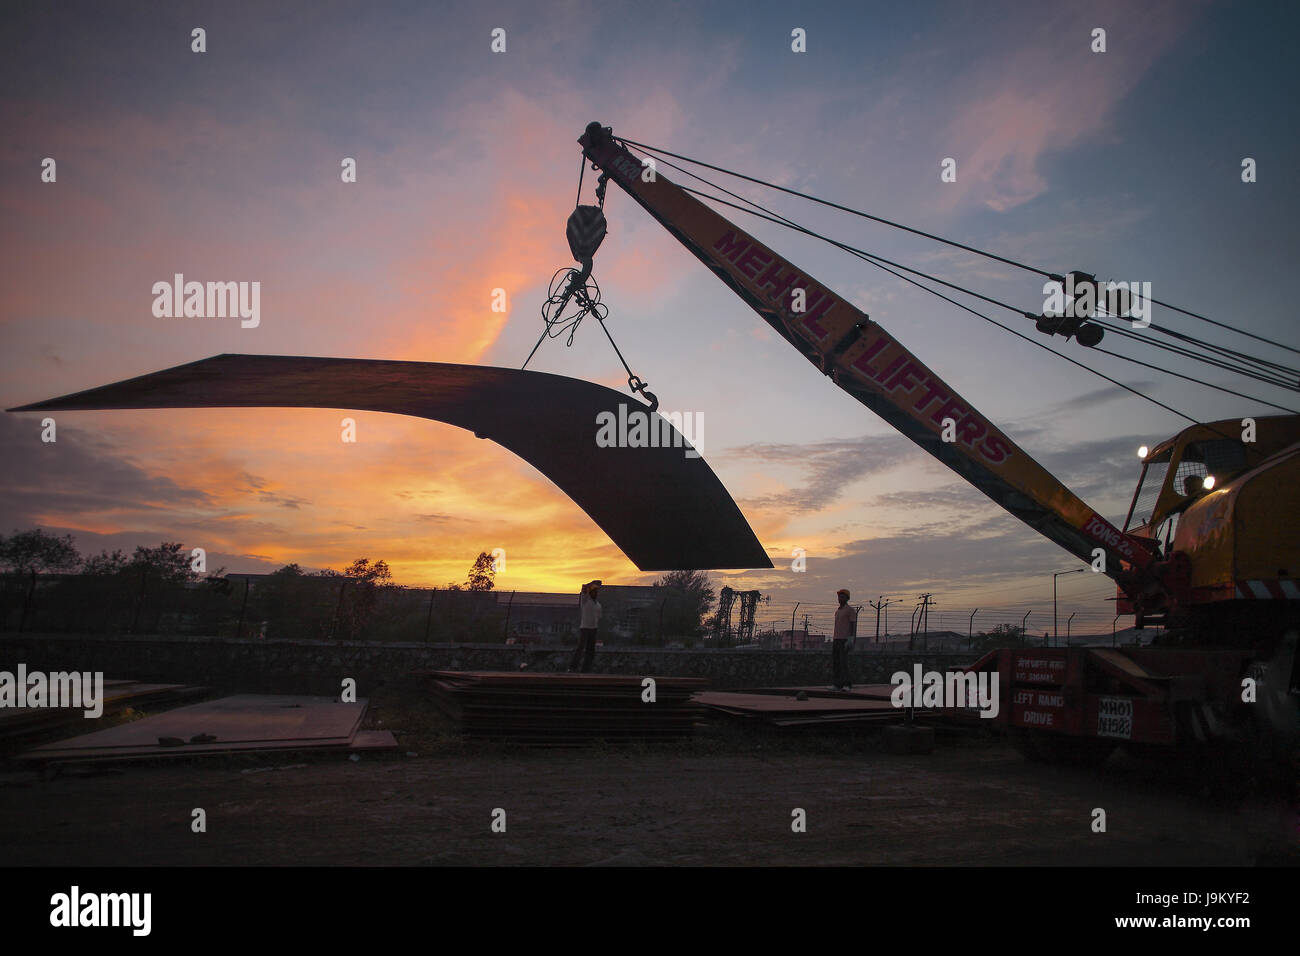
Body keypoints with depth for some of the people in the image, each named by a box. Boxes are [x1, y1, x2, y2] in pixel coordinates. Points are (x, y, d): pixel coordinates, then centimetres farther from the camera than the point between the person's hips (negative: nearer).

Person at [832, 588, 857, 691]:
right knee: (835, 662, 3)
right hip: (836, 639, 8)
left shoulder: (850, 610, -4)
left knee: (843, 661, -13)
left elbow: (853, 625, -10)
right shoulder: (837, 611, 20)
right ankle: (837, 684, 6)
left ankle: (847, 685, -10)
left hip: (845, 639, -8)